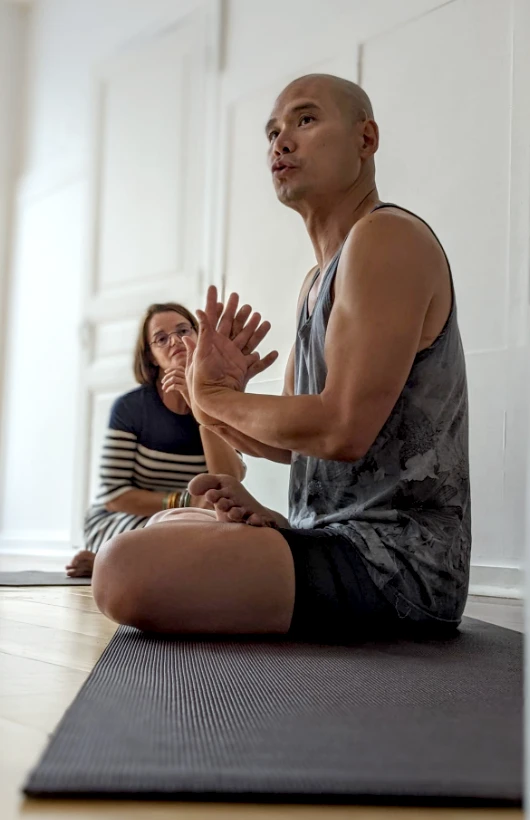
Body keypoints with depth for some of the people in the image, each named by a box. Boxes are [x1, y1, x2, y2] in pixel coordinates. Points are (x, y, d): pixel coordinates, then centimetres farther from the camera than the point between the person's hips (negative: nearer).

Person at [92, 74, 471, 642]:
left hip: (398, 555, -11)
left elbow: (343, 430, -23)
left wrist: (216, 396, -7)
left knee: (127, 570, -31)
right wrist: (218, 406, -2)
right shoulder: (316, 281, 20)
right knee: (167, 526, 32)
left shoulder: (387, 238, -13)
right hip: (335, 533, 11)